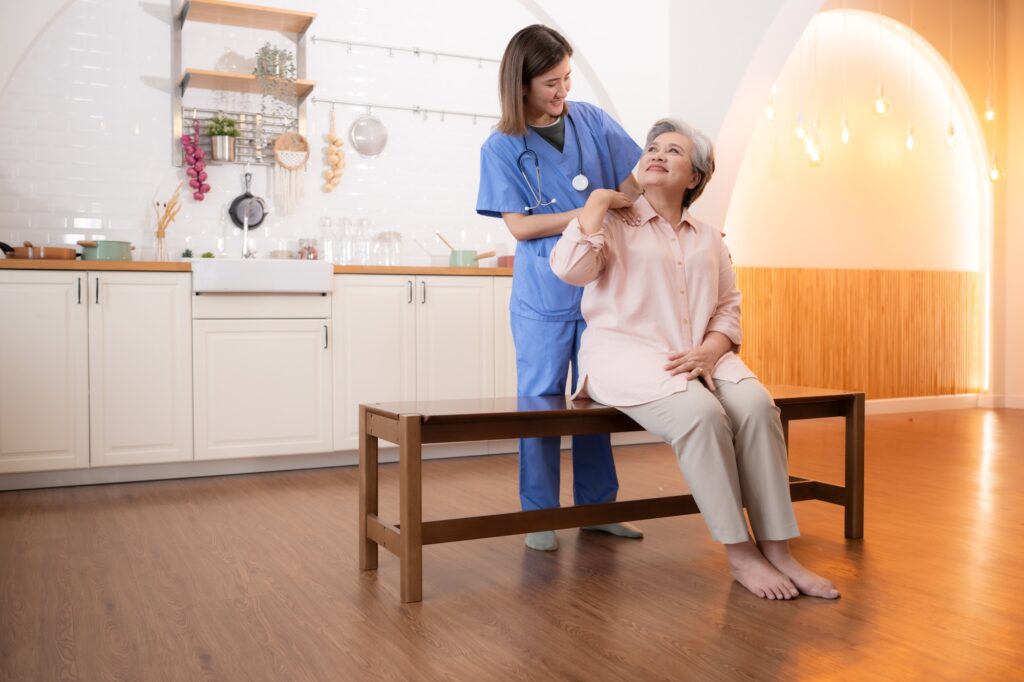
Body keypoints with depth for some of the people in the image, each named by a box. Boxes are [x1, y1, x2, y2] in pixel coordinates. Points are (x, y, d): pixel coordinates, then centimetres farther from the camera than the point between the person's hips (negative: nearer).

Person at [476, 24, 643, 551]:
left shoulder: (591, 120, 6)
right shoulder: (501, 147, -2)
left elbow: (635, 177, 10)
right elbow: (519, 225, -8)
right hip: (543, 295, -3)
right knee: (541, 400, 3)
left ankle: (597, 506, 24)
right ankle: (540, 516, 15)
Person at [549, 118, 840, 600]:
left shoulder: (708, 239, 20)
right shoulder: (613, 224, 7)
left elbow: (729, 307, 14)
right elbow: (570, 268, -12)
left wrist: (710, 350, -6)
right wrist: (598, 201, -5)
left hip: (699, 360, 4)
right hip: (628, 356, -4)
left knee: (755, 405, -26)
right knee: (701, 412, -33)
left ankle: (778, 550, -19)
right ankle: (740, 554, -20)